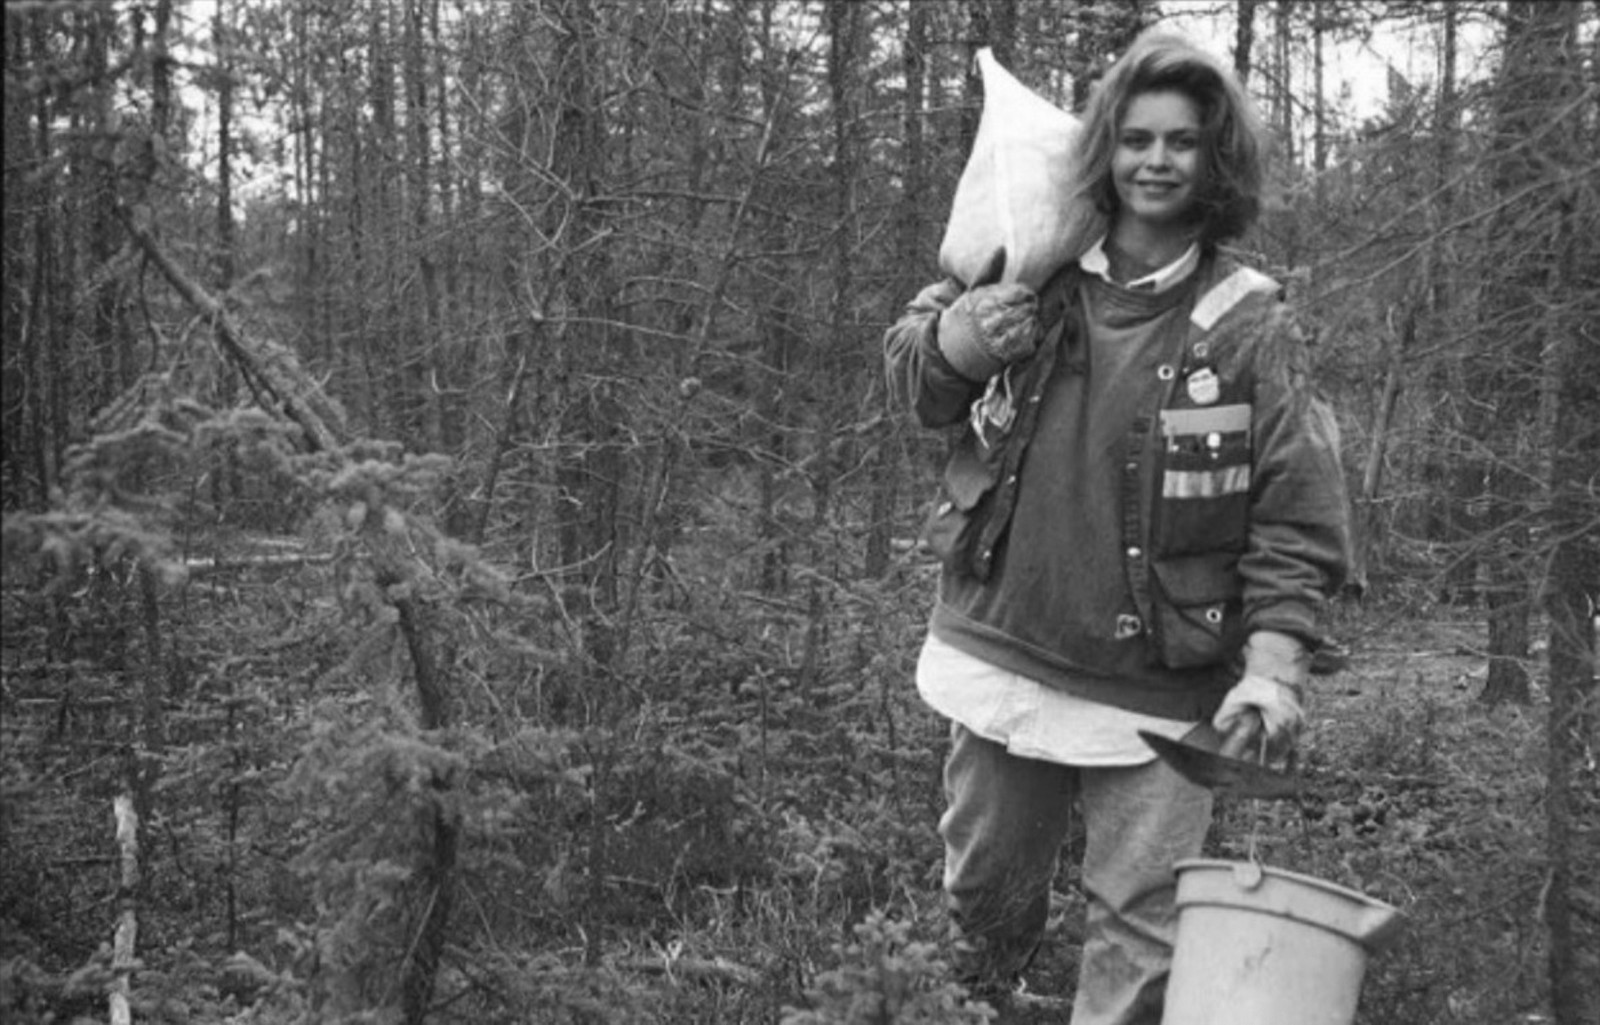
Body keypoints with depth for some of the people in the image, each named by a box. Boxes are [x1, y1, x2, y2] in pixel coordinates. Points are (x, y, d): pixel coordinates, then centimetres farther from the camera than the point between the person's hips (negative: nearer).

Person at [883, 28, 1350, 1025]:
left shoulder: (1251, 322, -7)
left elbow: (1298, 518, -8)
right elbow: (909, 373, 11)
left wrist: (1275, 664, -19)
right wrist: (956, 339, -12)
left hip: (1155, 694, -3)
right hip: (1001, 655, 3)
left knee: (1139, 938, 2)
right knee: (983, 892, 19)